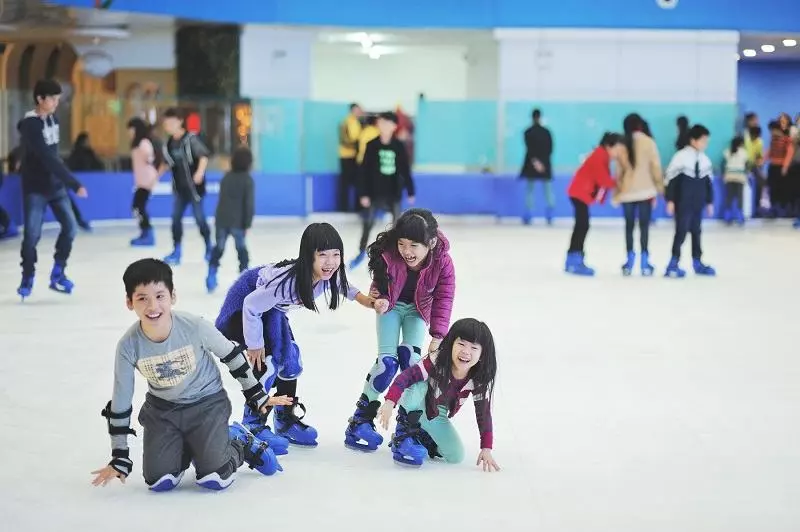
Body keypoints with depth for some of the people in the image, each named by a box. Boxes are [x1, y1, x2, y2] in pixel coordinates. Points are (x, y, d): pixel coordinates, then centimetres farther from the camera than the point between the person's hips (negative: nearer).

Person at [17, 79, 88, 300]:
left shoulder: (53, 119, 3)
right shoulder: (30, 126, -22)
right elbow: (48, 159, -29)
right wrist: (75, 184, -31)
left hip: (55, 184, 7)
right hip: (35, 187, -7)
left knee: (70, 225, -1)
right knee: (32, 234, -5)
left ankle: (57, 274, 11)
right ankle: (27, 279, 13)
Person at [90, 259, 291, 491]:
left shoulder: (195, 327, -27)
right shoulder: (128, 346, -21)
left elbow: (232, 355, -7)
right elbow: (120, 404, -10)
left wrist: (257, 396, 5)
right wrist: (119, 460, -6)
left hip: (207, 403, -2)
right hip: (162, 410, 2)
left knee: (214, 478, -15)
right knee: (159, 481, -10)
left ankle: (240, 443, 17)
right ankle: (184, 450, 22)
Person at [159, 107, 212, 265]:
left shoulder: (190, 139, -13)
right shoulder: (169, 143, 7)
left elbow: (204, 156, -20)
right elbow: (167, 163, 20)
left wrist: (200, 172, -34)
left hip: (194, 186, -6)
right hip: (179, 187, 6)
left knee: (199, 217, 0)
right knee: (176, 218, 3)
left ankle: (209, 248, 17)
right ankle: (176, 251, 10)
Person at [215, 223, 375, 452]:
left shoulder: (328, 276, -21)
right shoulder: (288, 280, -42)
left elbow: (343, 286, 7)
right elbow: (251, 306, -30)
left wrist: (364, 299, -7)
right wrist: (255, 345, -19)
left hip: (272, 308, 8)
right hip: (245, 302, -8)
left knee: (291, 362, 10)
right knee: (266, 365, -16)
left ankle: (286, 420, 28)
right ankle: (253, 425, 0)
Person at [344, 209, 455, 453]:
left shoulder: (443, 262, -31)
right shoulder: (388, 256, -34)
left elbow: (444, 299, -23)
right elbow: (380, 286, -18)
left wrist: (438, 336, -28)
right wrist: (381, 300, -41)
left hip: (418, 309, 1)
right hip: (391, 305, -1)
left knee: (411, 360, -13)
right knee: (387, 362, -11)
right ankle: (360, 419, 1)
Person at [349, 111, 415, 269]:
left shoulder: (399, 146, -5)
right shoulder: (372, 145, -8)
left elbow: (406, 170, 1)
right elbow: (364, 171, -7)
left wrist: (410, 191, 3)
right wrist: (363, 194, -10)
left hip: (394, 193, 1)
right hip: (375, 192, -1)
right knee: (367, 223, 5)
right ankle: (362, 252, 21)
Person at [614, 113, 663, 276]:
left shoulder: (621, 145, 2)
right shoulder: (648, 142, -6)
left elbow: (619, 171, 3)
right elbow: (656, 166, -5)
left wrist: (616, 193, 10)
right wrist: (660, 187, 5)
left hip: (626, 191, 2)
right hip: (645, 190, -2)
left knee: (629, 226, 11)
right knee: (644, 226, 1)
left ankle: (630, 260, 10)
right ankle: (644, 262, -1)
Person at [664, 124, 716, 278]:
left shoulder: (705, 160, 7)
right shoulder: (680, 157, -11)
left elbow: (708, 182, 15)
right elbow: (671, 179, -10)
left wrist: (709, 201, 15)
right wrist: (670, 200, -11)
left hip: (697, 203, 6)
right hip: (682, 203, -6)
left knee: (696, 231, 12)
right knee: (681, 231, -9)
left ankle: (697, 262, 19)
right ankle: (673, 264, -7)